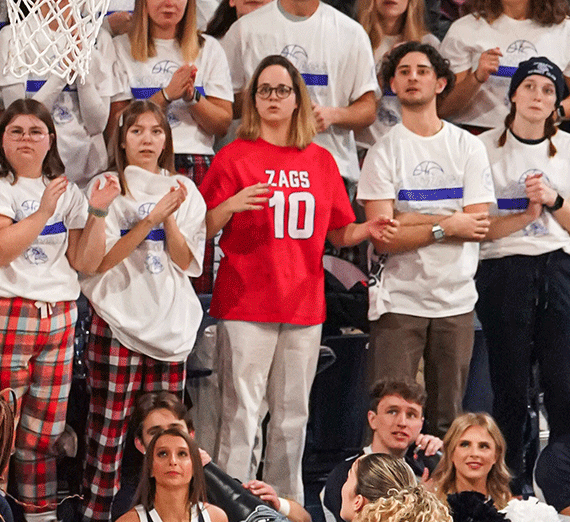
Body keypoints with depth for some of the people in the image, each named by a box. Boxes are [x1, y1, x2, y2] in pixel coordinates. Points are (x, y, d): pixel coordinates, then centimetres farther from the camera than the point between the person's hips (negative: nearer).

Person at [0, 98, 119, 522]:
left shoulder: (69, 193, 15)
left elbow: (87, 262, 8)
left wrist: (97, 213, -3)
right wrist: (44, 212, -16)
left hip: (60, 320, 4)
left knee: (45, 433, 6)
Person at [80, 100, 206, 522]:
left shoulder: (184, 191, 10)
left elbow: (186, 261, 3)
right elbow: (101, 261, -8)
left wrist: (169, 218, -12)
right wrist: (151, 219, -15)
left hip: (171, 322, 3)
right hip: (118, 319, -3)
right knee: (109, 426, -5)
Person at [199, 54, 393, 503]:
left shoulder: (321, 161, 12)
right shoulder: (234, 157, 0)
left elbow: (338, 232, 17)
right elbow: (202, 230, -1)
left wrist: (366, 230, -3)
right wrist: (231, 205, -19)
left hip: (304, 305, 4)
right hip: (247, 304, -4)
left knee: (293, 415, 9)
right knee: (242, 413, -6)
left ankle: (287, 504, 17)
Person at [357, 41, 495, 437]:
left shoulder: (469, 148, 6)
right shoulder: (384, 153, 0)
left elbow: (478, 226, -4)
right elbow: (384, 238, -10)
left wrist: (412, 219, -9)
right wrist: (447, 226, -10)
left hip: (456, 300, 2)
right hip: (398, 302, -2)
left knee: (448, 421, 5)